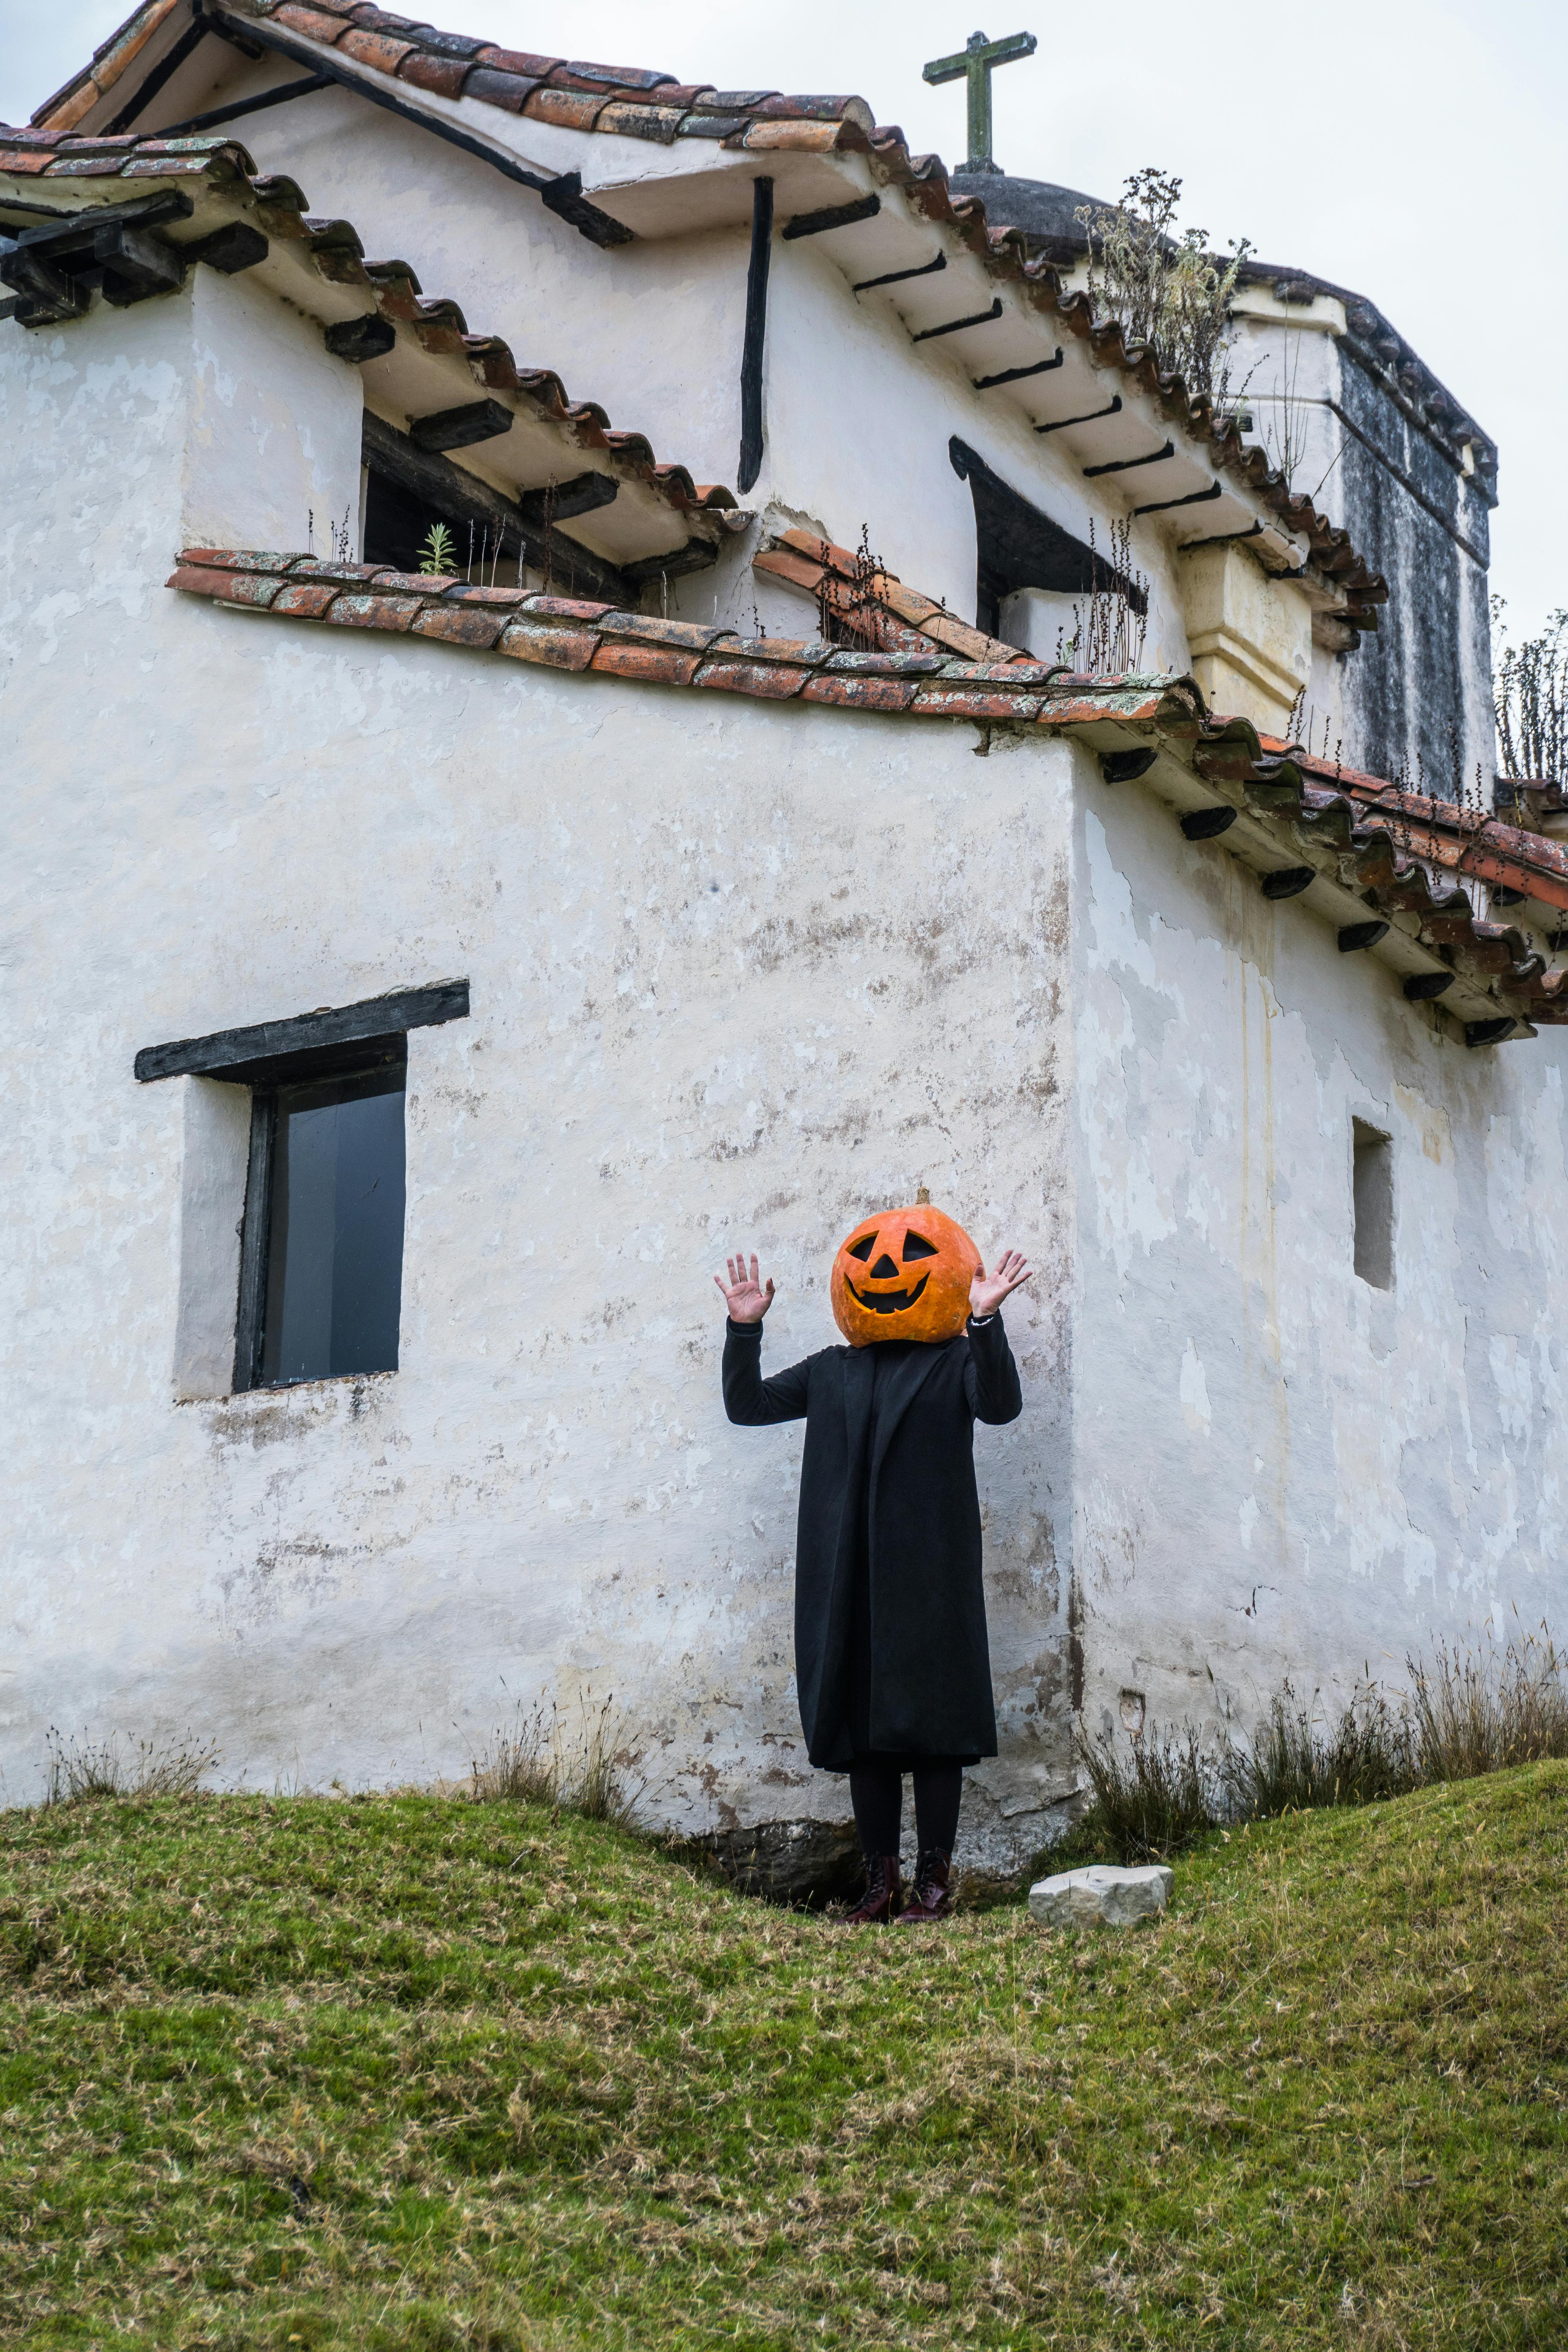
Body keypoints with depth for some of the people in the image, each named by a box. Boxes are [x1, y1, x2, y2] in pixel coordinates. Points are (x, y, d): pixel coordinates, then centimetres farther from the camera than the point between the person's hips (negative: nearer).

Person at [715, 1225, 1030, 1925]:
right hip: (849, 1575, 4)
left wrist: (984, 1321, -24)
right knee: (860, 1721, 5)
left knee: (931, 1717, -4)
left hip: (928, 1572, -4)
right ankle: (881, 1878, 12)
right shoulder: (831, 1371, 18)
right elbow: (748, 1405, 18)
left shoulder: (955, 1360, 6)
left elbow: (1001, 1404, -13)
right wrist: (744, 1329, 7)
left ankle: (934, 1879, 2)